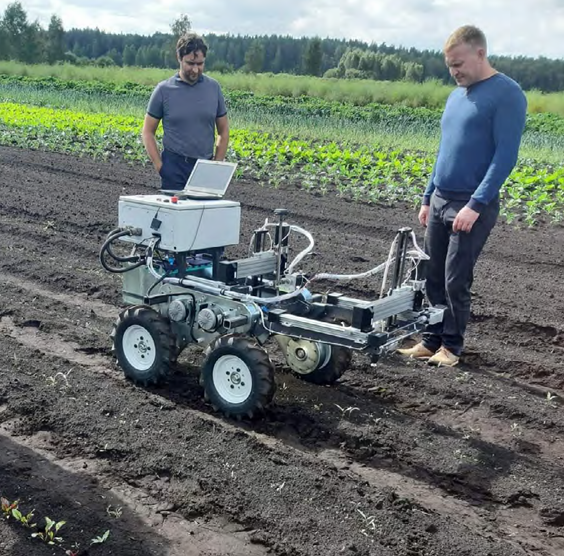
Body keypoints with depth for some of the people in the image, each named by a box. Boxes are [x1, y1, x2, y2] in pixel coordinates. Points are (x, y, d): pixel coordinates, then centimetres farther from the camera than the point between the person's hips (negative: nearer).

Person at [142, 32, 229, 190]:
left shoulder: (213, 88, 6)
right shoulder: (164, 90, 0)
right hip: (174, 167, -2)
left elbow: (223, 131, 12)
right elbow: (147, 132, 4)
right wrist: (159, 166, -6)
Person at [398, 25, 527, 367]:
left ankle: (451, 346, 16)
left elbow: (506, 156, -16)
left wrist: (475, 205, -21)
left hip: (473, 206, -7)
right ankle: (432, 341, 22)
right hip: (439, 202, 7)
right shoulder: (457, 94, 14)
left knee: (456, 282, -1)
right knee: (433, 277, 10)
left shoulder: (507, 95, -10)